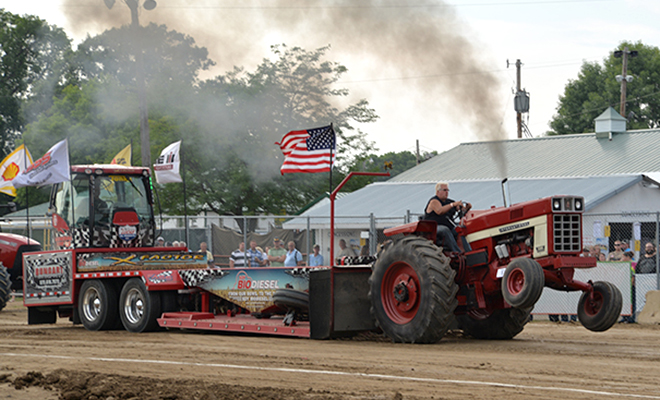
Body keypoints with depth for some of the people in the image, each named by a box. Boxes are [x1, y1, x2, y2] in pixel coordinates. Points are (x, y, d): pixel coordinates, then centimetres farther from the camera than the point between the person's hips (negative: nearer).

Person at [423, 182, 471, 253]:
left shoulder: (449, 201, 18)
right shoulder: (434, 201, -4)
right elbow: (439, 211, -25)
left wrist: (467, 207, -6)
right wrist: (453, 204, -32)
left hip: (448, 227, 7)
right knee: (445, 230, -38)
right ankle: (457, 252, -48)